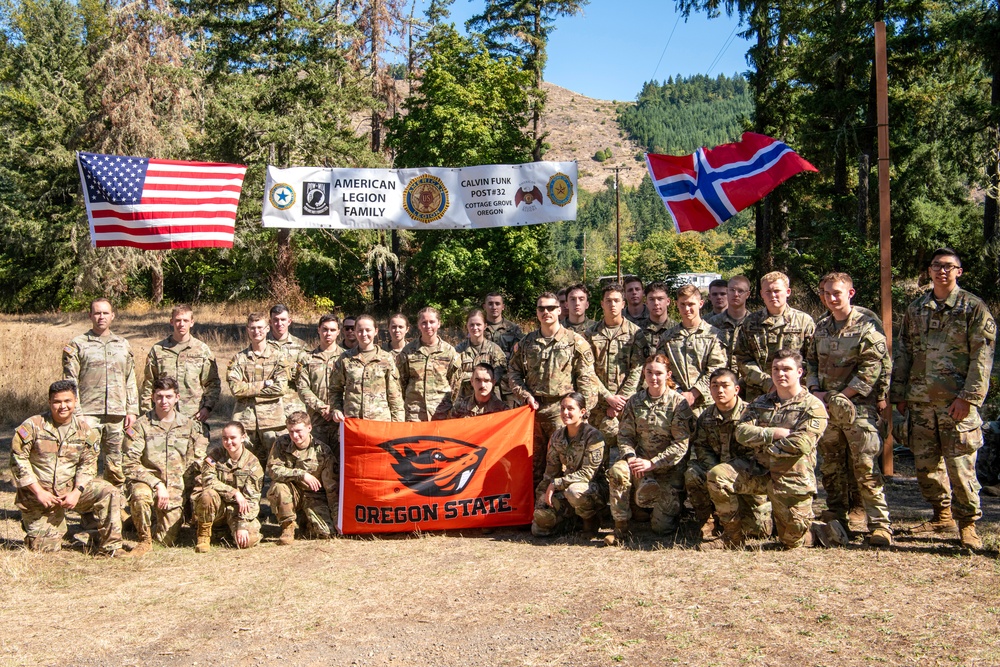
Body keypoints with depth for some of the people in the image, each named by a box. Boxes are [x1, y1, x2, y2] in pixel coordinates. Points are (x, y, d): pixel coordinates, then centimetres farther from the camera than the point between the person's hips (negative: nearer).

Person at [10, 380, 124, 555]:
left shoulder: (84, 429, -1)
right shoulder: (33, 426, -8)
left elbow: (88, 464, 1)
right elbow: (18, 460, -9)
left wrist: (77, 492, -15)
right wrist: (38, 491, -15)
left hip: (71, 489, 2)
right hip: (38, 494, -2)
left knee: (110, 493, -21)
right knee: (45, 549, -3)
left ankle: (107, 547, -11)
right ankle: (31, 523, 31)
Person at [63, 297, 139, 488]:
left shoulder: (123, 345, 14)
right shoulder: (78, 345, 3)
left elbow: (131, 382, 15)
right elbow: (70, 382, -2)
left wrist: (132, 410, 7)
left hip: (117, 413, 3)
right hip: (88, 413, -3)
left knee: (115, 462, 8)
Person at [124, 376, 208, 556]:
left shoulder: (191, 426, 6)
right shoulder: (140, 426, -4)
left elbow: (196, 465, 8)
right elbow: (130, 465, -10)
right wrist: (157, 484, -19)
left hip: (175, 490, 2)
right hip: (147, 482, -2)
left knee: (168, 541, -4)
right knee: (140, 494, -38)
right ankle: (145, 539, -12)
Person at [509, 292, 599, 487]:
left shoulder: (576, 342, -2)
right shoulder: (527, 343, 10)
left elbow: (586, 379, -5)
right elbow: (513, 371, 15)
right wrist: (525, 395, 0)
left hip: (562, 411, -4)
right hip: (533, 409, 4)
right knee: (534, 463, 12)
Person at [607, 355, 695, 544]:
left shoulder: (678, 403, -9)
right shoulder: (635, 401, 2)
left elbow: (682, 443, -14)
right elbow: (624, 435, 1)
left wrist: (652, 463, -21)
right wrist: (630, 456, -20)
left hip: (670, 467, -2)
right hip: (641, 459, 2)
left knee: (663, 528, -8)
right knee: (617, 471, -33)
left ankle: (670, 504, 28)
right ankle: (620, 528, -20)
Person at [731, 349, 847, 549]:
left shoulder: (813, 406, -5)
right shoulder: (760, 403, 11)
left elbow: (800, 444, -18)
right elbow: (742, 432, -3)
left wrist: (763, 446, -8)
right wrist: (777, 432, -14)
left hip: (793, 479, -5)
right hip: (764, 474, 5)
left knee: (792, 543, 1)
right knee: (717, 476, -15)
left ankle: (829, 533, 30)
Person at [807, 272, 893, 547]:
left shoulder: (866, 327, -6)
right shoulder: (821, 327, 13)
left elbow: (870, 371, -11)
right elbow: (811, 362, 18)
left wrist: (839, 396, -13)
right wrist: (815, 391, 1)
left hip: (857, 406, -6)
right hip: (827, 408, 6)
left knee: (865, 467, -9)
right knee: (832, 468, 10)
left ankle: (880, 524, -4)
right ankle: (837, 521, 20)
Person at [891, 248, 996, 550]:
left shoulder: (974, 308, -1)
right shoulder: (915, 309, 13)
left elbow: (982, 358, -6)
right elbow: (902, 353, 15)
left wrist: (968, 397, -13)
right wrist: (899, 393, 10)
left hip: (956, 401, -5)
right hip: (921, 401, 5)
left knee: (960, 464, -4)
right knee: (926, 463, 10)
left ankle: (968, 523, 12)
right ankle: (943, 515, 27)